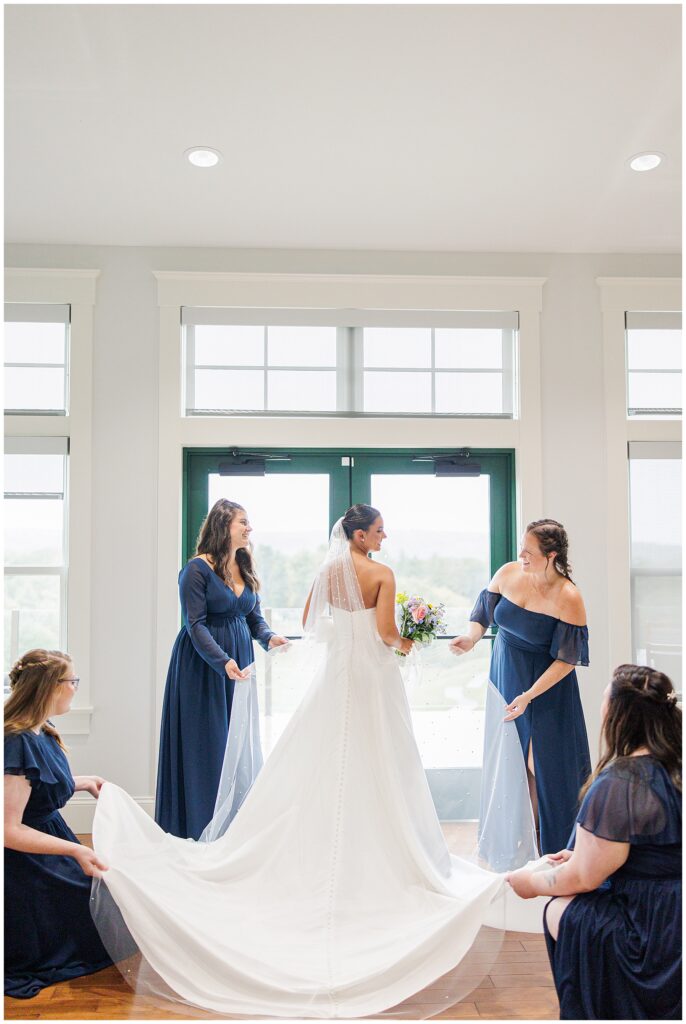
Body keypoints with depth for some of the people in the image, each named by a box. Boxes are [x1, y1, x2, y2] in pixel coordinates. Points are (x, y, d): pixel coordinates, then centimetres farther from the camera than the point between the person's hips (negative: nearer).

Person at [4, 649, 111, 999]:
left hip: (46, 841, 9)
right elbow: (8, 830, -29)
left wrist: (83, 782, 11)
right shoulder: (18, 744, -29)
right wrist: (76, 850, -32)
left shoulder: (41, 734, -1)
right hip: (22, 862, -9)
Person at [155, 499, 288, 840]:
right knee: (205, 744, 0)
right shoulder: (197, 569, -12)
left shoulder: (245, 569, 9)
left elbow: (254, 616, 11)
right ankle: (200, 829, 12)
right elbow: (195, 624, -17)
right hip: (203, 667, -7)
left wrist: (269, 637, -10)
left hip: (240, 662, 7)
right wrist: (223, 662, -27)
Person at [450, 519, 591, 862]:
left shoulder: (568, 598, -22)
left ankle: (550, 850, 18)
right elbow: (483, 614, 5)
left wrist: (528, 696, -22)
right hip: (505, 677, 5)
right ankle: (509, 843, 26)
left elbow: (567, 660, -18)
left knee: (541, 765, 0)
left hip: (546, 685, -5)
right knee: (506, 760, 11)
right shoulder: (507, 573, -8)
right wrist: (472, 636, -17)